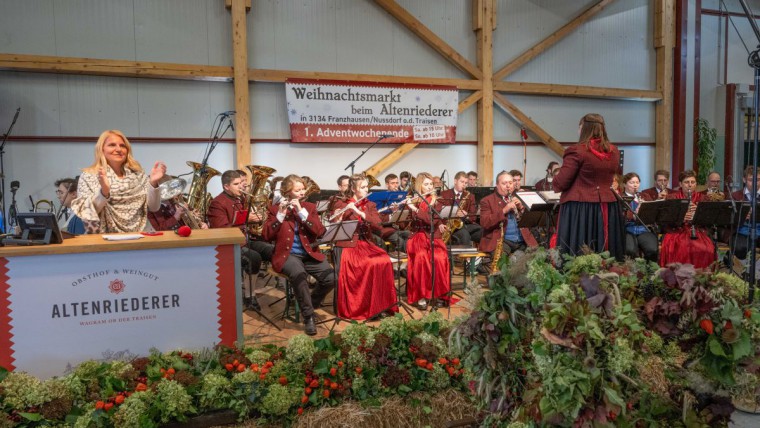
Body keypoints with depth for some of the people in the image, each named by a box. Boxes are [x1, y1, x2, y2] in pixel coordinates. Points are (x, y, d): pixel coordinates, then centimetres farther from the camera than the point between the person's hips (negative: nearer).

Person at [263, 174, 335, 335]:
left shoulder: (309, 207, 10)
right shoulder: (275, 209, 5)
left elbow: (319, 231, -5)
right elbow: (267, 236, -7)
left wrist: (301, 211, -14)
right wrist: (280, 215, -17)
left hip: (309, 253, 3)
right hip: (287, 255, -3)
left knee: (331, 278, -20)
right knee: (299, 274, -36)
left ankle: (310, 304, 7)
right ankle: (308, 316, -20)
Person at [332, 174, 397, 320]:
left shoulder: (370, 205, 13)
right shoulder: (341, 204, 4)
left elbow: (378, 225, -6)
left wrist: (359, 212, -17)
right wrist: (339, 216, -23)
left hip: (366, 244, 4)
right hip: (347, 245, -4)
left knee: (384, 262, -26)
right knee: (370, 265, -32)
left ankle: (377, 304, -15)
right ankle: (350, 308, -18)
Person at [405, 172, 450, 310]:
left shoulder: (436, 201, 5)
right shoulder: (412, 201, 7)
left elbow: (433, 220, -13)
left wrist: (415, 209, -21)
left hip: (433, 237, 1)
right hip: (417, 236, 0)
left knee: (439, 258, -32)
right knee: (421, 257, -34)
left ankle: (439, 294, -16)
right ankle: (420, 295, -27)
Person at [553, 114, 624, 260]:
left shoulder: (577, 151, -11)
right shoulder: (614, 152, 9)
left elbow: (560, 183, -10)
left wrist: (554, 182, 10)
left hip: (579, 209, -6)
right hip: (607, 209, 6)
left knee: (577, 256, -1)